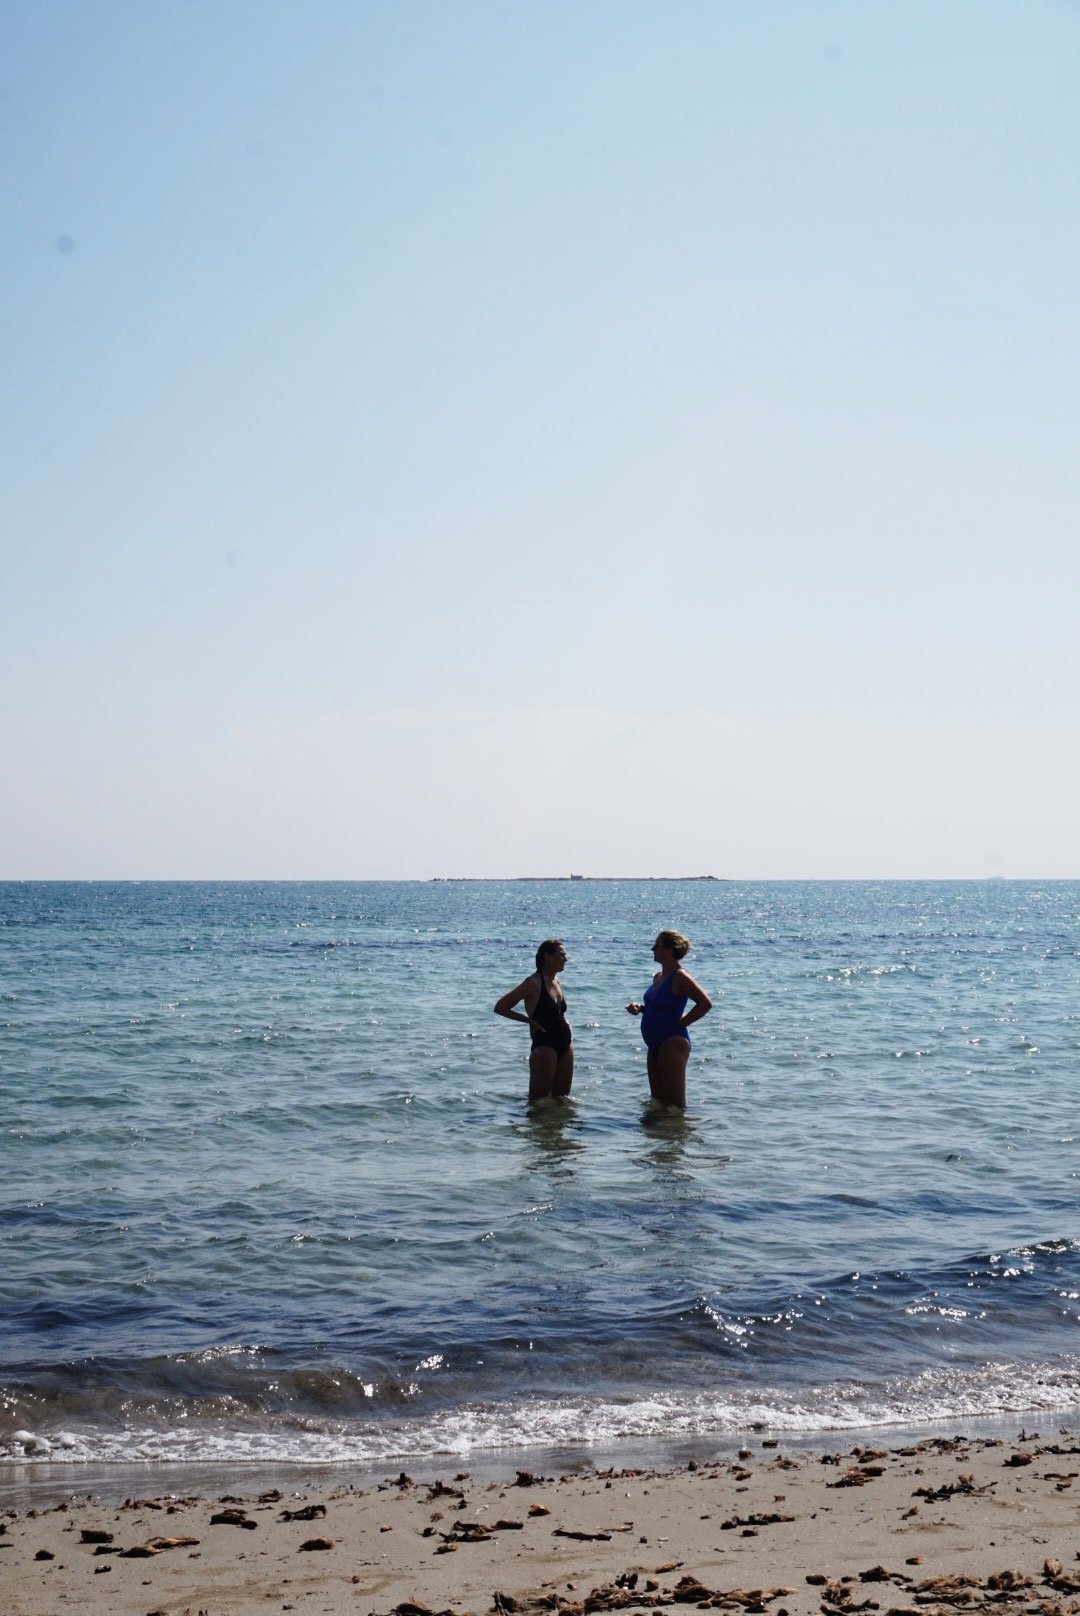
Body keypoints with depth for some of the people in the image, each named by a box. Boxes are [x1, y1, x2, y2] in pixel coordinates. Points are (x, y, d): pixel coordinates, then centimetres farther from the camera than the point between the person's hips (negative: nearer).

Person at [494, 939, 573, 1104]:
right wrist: (530, 1020, -10)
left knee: (561, 1100, 12)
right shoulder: (534, 983, -12)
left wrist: (568, 1028, 11)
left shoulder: (556, 981, 11)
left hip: (565, 1046, 8)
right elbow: (500, 1007, -11)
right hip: (544, 1045, -8)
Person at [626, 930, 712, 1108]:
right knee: (657, 1099, 16)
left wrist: (682, 1022, -16)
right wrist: (640, 1009, 8)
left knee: (674, 1103, -5)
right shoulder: (658, 976, 13)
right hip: (656, 1044, 10)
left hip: (673, 1043, -10)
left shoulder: (680, 976, -15)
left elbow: (705, 1003, -22)